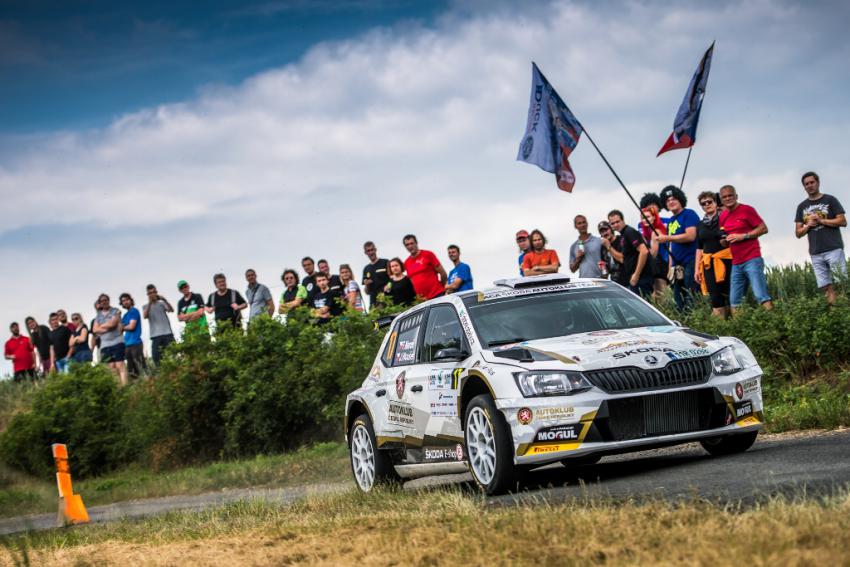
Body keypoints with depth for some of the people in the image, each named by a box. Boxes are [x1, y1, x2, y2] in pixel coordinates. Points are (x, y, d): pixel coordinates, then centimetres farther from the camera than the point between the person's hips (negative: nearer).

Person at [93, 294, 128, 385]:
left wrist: (102, 326, 6)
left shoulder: (115, 311, 3)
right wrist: (107, 328, -6)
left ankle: (124, 385, -18)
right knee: (112, 366, -1)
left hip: (117, 342, -5)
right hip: (105, 344, 5)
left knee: (120, 365, -11)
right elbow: (95, 329, 7)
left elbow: (112, 323, -10)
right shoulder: (98, 315, 16)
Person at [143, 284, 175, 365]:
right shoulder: (146, 306, 13)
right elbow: (145, 316, -7)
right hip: (155, 335, 0)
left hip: (167, 333, 0)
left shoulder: (162, 303, 12)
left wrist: (164, 300, -16)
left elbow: (171, 310, -5)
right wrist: (149, 303, -12)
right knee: (156, 356, -7)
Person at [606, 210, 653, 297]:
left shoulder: (630, 232, -9)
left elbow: (644, 251, -21)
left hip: (641, 278, -10)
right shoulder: (621, 237, 20)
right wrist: (609, 247, 14)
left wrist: (636, 274, -21)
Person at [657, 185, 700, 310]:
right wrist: (671, 265, 16)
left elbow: (690, 236, -15)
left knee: (691, 300, -13)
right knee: (679, 301, 5)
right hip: (677, 266, 8)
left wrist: (667, 238, -11)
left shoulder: (689, 214, -3)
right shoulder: (670, 221, 21)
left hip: (690, 263, -8)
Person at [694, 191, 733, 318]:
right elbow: (699, 248, 20)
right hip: (709, 264, 4)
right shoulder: (701, 225, 17)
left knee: (728, 294, -8)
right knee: (715, 297, -1)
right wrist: (697, 269, 14)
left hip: (725, 260, -4)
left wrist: (727, 241, -18)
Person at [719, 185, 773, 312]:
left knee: (762, 296, -15)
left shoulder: (746, 210, -3)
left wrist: (743, 236, -13)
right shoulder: (722, 216, 14)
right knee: (734, 301, 2)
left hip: (752, 260, -6)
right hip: (735, 263, 6)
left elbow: (763, 228, -6)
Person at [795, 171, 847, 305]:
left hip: (834, 249, -3)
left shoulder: (829, 200, 7)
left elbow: (843, 221, -1)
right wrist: (808, 225, -5)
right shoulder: (802, 207, 16)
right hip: (815, 253, 4)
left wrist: (821, 220, -8)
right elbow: (798, 233, 15)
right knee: (826, 287, -2)